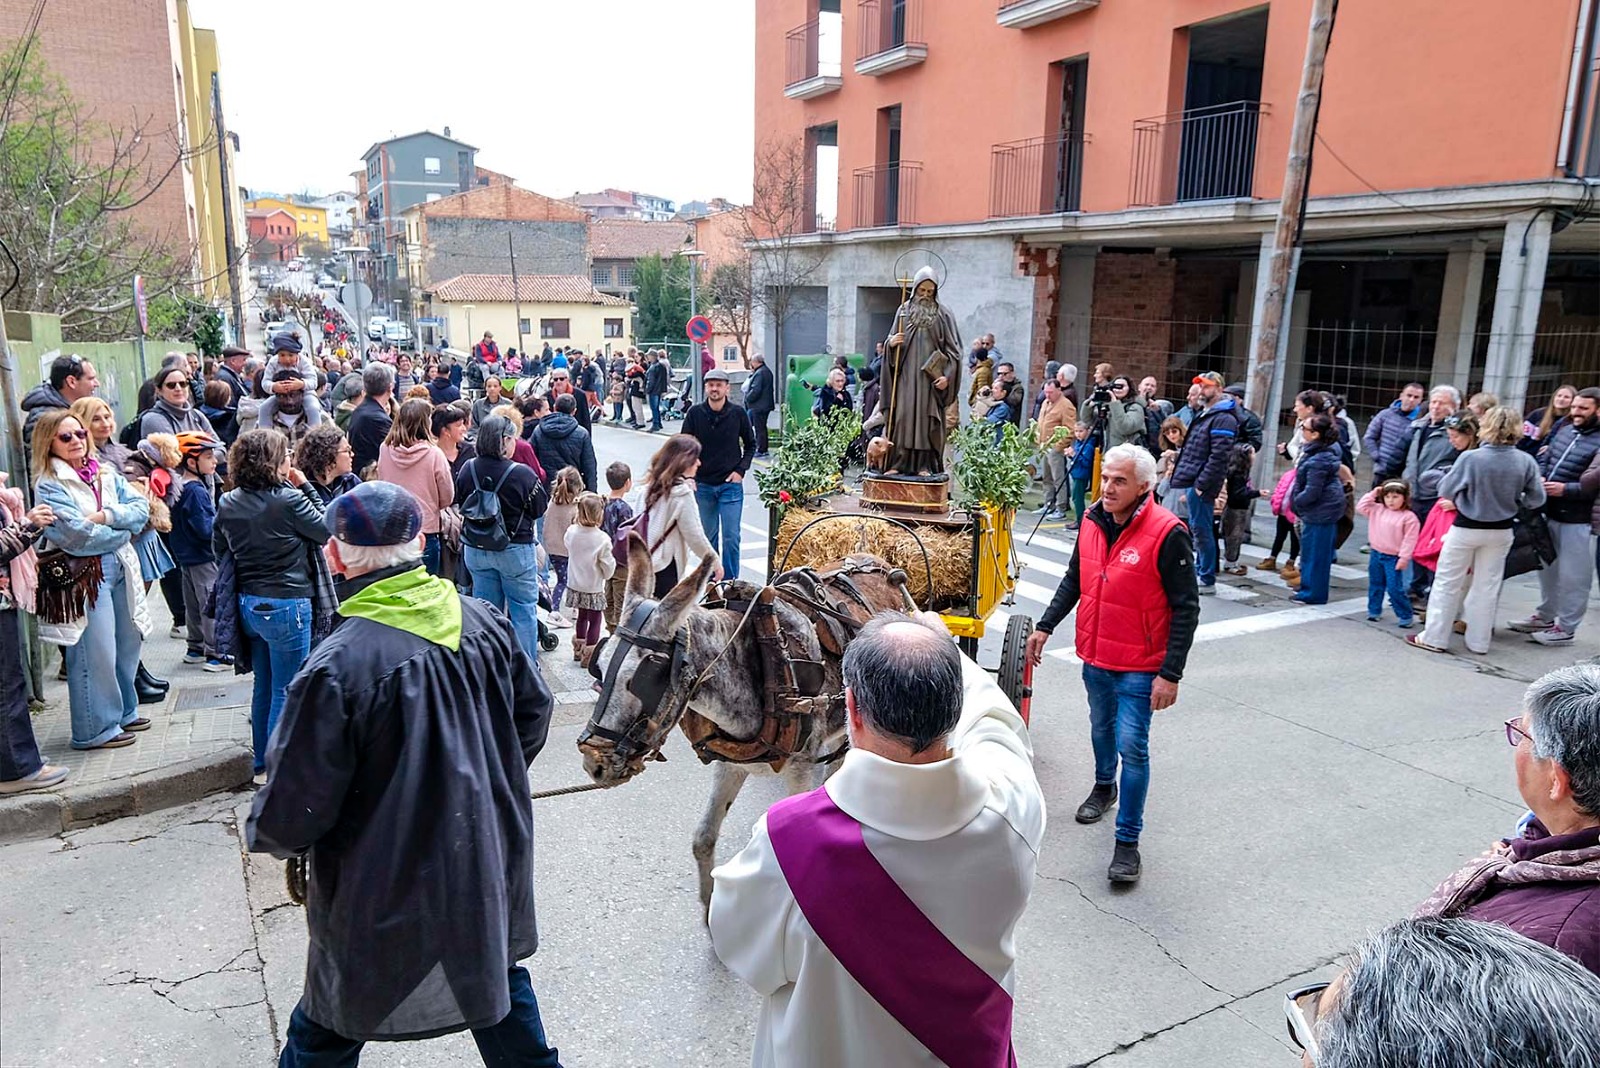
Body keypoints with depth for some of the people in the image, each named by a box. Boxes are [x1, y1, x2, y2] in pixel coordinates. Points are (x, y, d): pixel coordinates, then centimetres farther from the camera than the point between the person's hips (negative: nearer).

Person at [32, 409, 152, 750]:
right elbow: (79, 536, -18)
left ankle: (123, 711, 31)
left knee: (127, 643, 15)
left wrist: (107, 516, -14)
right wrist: (124, 528, -6)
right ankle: (97, 728, 9)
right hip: (84, 573, -7)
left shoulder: (107, 473, 11)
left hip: (120, 566, 7)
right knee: (96, 652, -3)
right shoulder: (49, 485, -8)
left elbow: (141, 507, 2)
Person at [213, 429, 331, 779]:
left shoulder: (227, 503, 2)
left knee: (263, 687, 19)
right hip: (286, 604, -7)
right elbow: (326, 530, -4)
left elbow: (219, 549, 14)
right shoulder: (290, 500, -18)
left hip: (248, 604, 7)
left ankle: (262, 763, 30)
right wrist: (305, 487, -1)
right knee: (287, 691, 4)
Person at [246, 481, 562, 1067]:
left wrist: (261, 830, 4)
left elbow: (295, 812, -19)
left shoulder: (336, 666, -26)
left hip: (386, 899, -5)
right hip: (488, 869, 5)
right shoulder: (484, 622, -9)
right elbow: (533, 710, 5)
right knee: (495, 978, 28)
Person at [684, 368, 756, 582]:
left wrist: (741, 470, -2)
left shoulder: (738, 413, -4)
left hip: (731, 484, -1)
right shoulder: (695, 413, -3)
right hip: (702, 485, 2)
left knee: (731, 538, -5)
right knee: (708, 538, 12)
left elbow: (751, 444, 9)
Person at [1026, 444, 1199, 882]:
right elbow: (1074, 579, 13)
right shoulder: (1092, 521, -2)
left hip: (1139, 666, -6)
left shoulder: (1167, 533, -20)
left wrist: (1171, 674, -20)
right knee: (1101, 729, 24)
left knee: (1132, 746, -5)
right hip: (1094, 656, 6)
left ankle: (1127, 840, 7)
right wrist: (1045, 626, 8)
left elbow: (1186, 608, -17)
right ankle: (1104, 786, 51)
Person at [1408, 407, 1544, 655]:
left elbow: (1445, 490, -12)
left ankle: (1434, 637, 12)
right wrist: (1509, 501, 9)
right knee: (1487, 586, 15)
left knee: (1448, 583, 9)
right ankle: (1479, 641, 23)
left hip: (1466, 529, -3)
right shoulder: (1526, 462, -10)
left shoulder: (1470, 458, -20)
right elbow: (1536, 499, -3)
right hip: (1501, 532, 3)